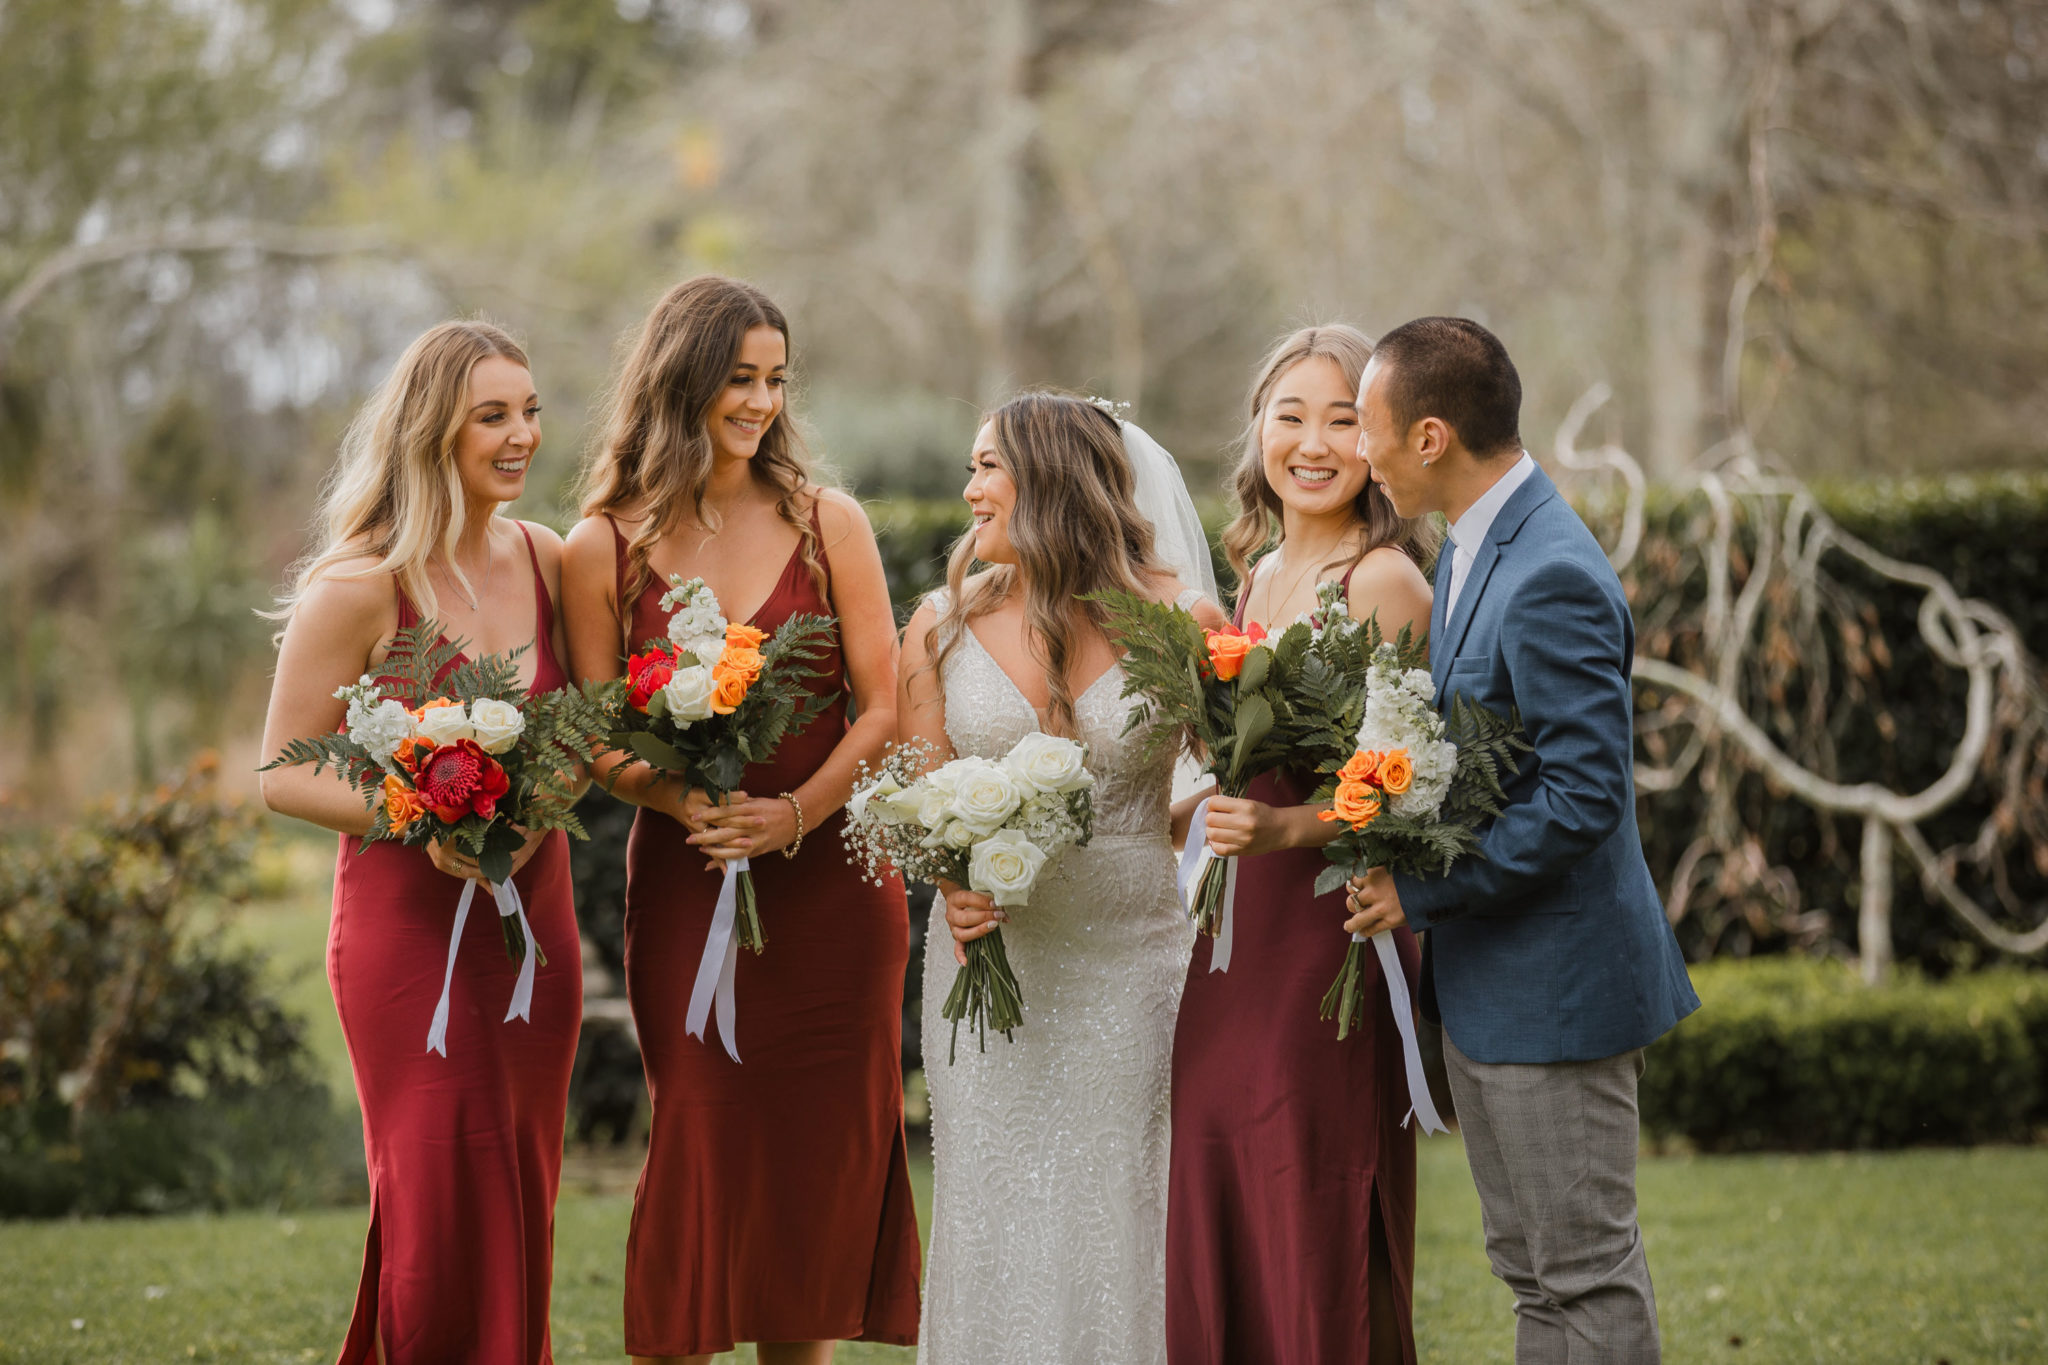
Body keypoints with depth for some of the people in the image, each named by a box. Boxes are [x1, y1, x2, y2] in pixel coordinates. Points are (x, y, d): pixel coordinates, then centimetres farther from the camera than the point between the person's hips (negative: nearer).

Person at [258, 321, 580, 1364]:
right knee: (444, 1209, -6)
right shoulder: (358, 588, -12)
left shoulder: (547, 562, 5)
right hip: (410, 924, -5)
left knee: (523, 1209, 8)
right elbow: (285, 775, -9)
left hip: (535, 915, 5)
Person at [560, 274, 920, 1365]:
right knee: (702, 1141, -3)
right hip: (685, 884, -1)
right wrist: (692, 805, -17)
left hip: (829, 884, 1)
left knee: (817, 1150, 3)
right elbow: (602, 745, 2)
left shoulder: (826, 525, 3)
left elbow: (884, 708, 0)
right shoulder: (604, 548, 1)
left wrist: (795, 814, -15)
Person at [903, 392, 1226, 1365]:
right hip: (989, 960, 2)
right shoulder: (944, 627, 5)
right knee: (993, 1225, 4)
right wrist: (957, 885, -12)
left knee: (1121, 1229, 1)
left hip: (1134, 964, -2)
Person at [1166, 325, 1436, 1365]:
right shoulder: (1256, 578, 15)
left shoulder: (1384, 582, -10)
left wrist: (1279, 829, -30)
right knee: (1212, 1231, 8)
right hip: (1233, 935, 8)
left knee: (1318, 1251, -5)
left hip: (1328, 934, -8)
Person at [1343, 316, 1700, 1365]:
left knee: (1588, 1272, -2)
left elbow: (1584, 795, -25)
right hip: (1485, 979, 10)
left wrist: (1422, 890, -19)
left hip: (1555, 982, -10)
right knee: (1531, 1269, 16)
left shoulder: (1553, 580, -23)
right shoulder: (1475, 546, 10)